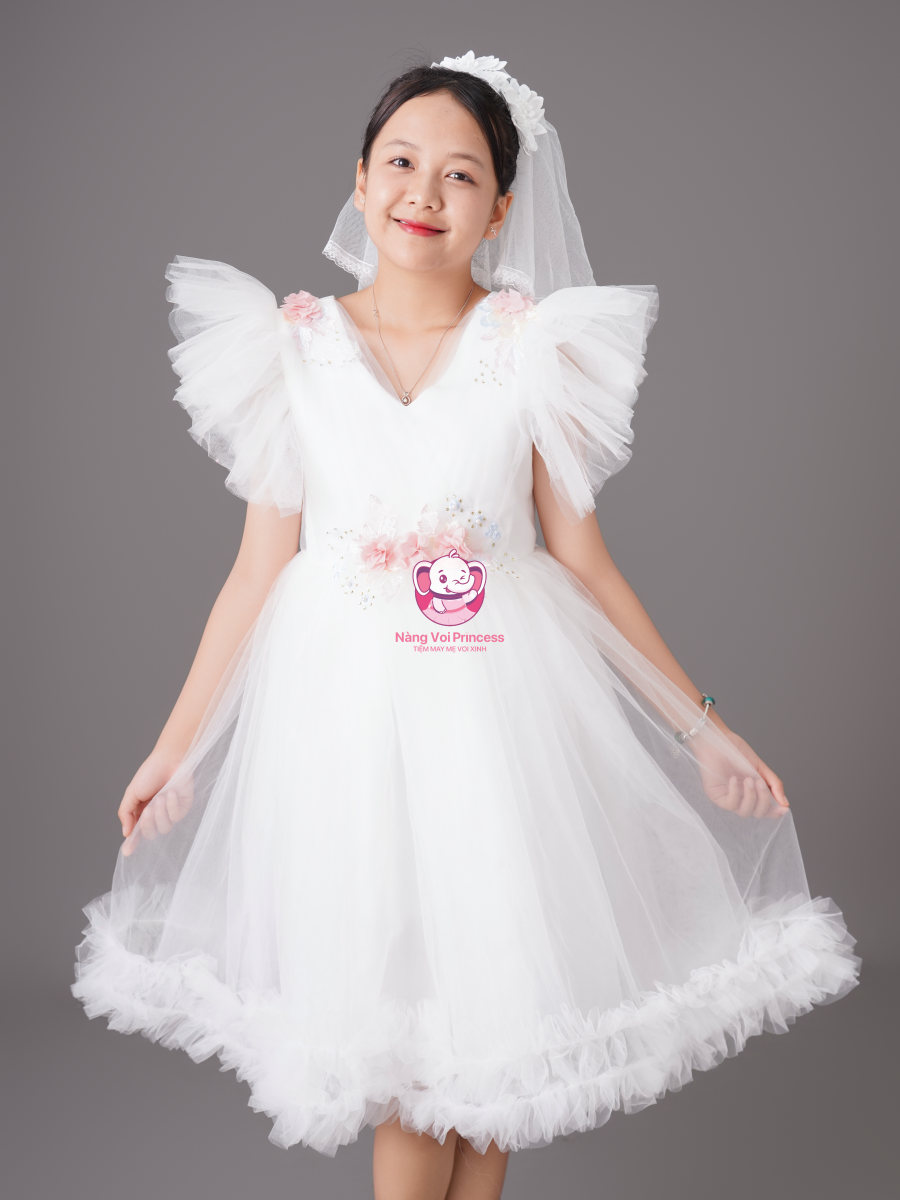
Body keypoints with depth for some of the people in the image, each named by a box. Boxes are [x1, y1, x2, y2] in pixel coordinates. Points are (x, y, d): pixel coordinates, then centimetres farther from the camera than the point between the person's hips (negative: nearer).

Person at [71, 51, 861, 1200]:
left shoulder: (535, 345, -2)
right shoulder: (296, 348, 0)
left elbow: (580, 557, 2)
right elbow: (261, 564, 4)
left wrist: (701, 725, 2)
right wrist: (175, 745, 6)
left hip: (497, 700, 0)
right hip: (343, 704, 0)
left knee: (492, 984, 9)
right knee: (390, 1006, 7)